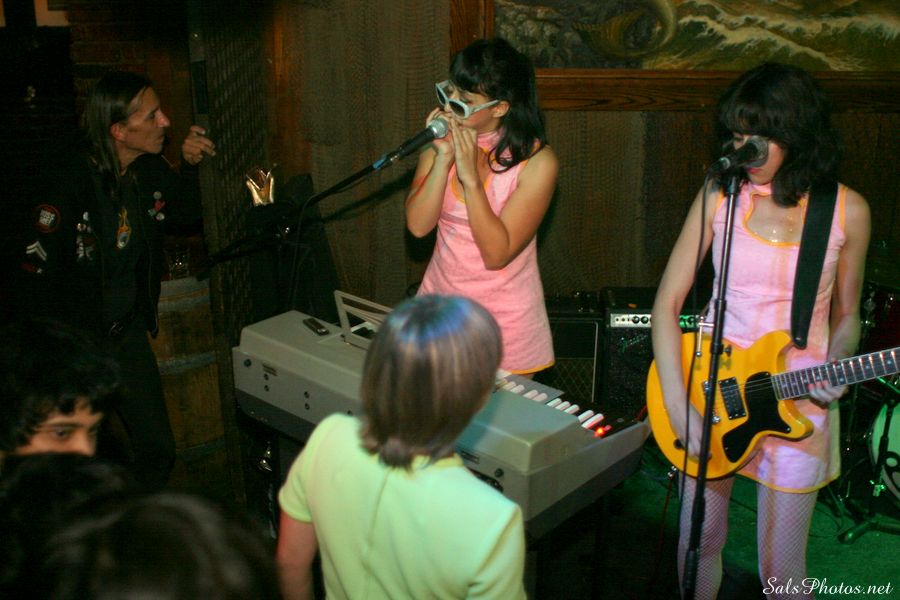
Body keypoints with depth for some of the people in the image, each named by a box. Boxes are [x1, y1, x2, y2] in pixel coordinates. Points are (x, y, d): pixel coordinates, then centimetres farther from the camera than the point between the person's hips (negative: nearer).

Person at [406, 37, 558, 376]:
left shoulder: (536, 161, -17)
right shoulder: (442, 139, -3)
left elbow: (497, 253, -22)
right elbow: (417, 226, -12)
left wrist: (470, 176, -27)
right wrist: (443, 158, -21)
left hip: (505, 322, -4)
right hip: (439, 304, 4)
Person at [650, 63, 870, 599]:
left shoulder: (847, 210, -5)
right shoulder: (719, 194, -5)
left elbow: (847, 315, 8)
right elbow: (667, 302, -6)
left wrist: (835, 368, -14)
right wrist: (678, 405, -14)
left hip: (798, 400, -1)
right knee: (699, 542, 12)